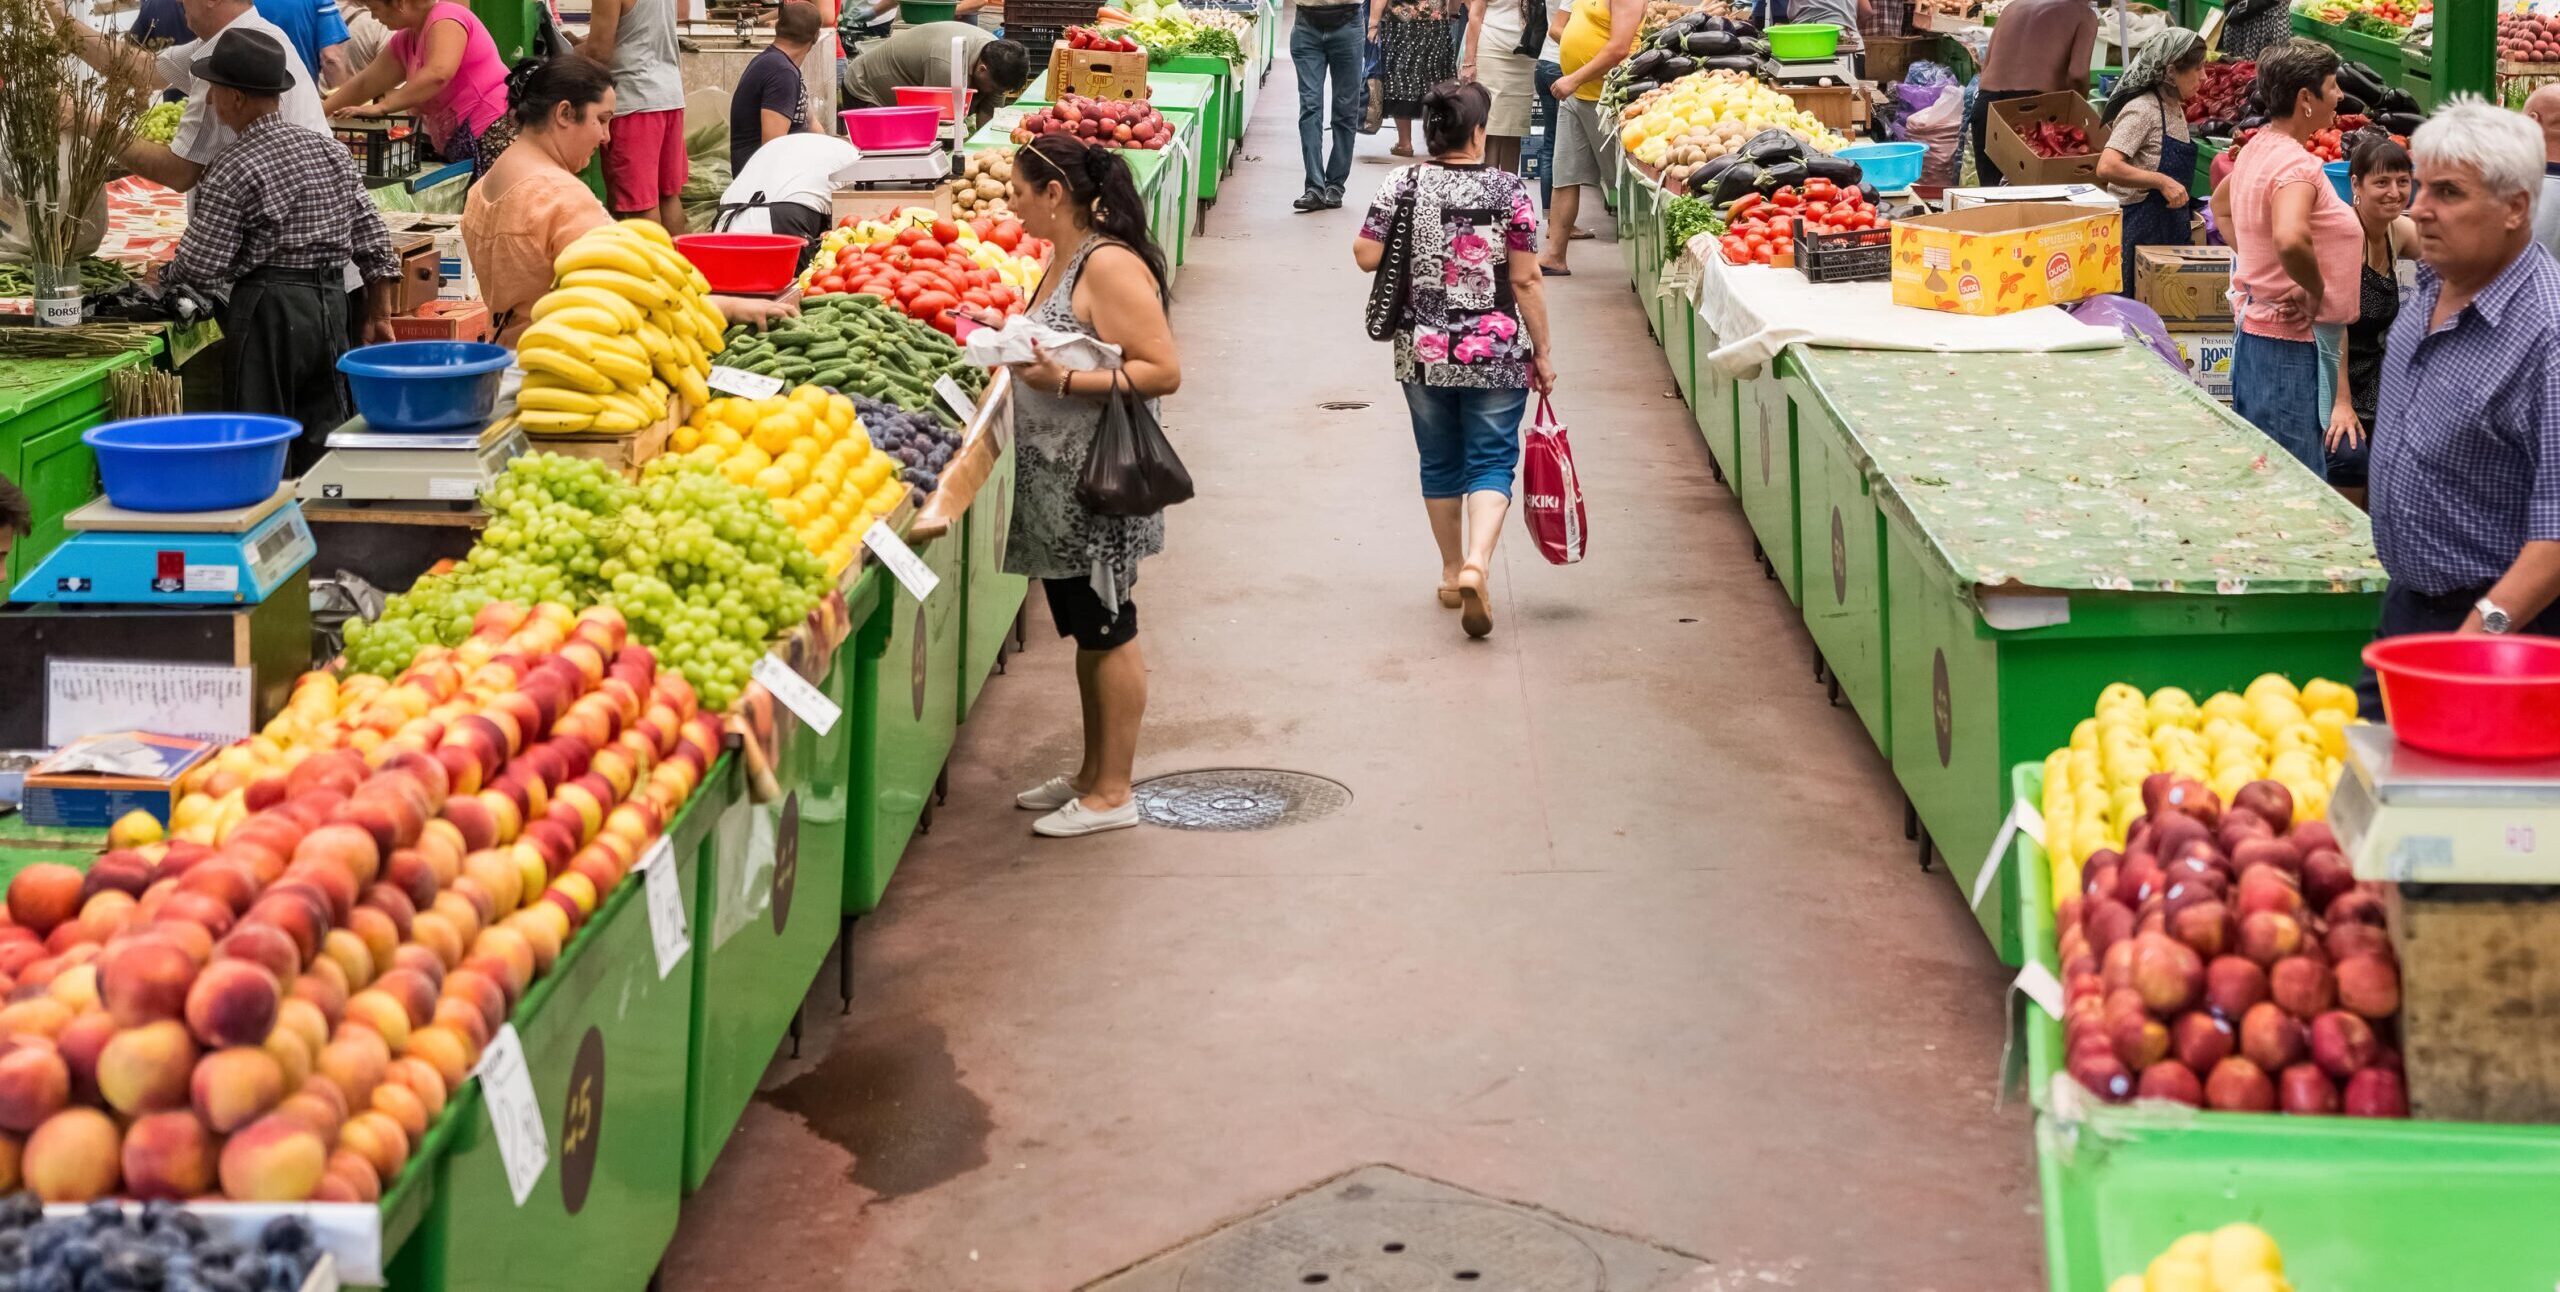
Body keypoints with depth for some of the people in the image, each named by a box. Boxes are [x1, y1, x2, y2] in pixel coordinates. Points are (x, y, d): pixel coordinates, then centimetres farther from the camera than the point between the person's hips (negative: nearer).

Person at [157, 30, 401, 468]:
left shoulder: (232, 170, -10)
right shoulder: (330, 151, 10)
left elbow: (199, 268, -11)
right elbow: (373, 239, 11)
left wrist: (160, 279, 10)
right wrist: (379, 316, 17)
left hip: (270, 310, -7)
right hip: (333, 301, 7)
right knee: (323, 440, 12)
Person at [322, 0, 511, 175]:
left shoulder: (445, 19, -10)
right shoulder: (406, 40, 19)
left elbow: (438, 74, -26)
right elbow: (364, 84, 28)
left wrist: (381, 107, -24)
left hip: (494, 135, -9)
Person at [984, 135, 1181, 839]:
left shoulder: (1111, 266, -18)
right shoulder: (1064, 258, 12)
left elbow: (1163, 372, -23)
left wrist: (1064, 380, -27)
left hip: (1098, 488, -10)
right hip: (1055, 484, 10)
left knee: (1107, 633, 0)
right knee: (1086, 629, 17)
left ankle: (1112, 793, 8)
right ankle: (1091, 773, 29)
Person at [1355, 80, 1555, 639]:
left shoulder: (1403, 186, -5)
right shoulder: (1509, 190, -9)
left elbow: (1366, 255, -6)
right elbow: (1527, 280, -8)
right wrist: (1542, 352, 0)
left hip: (1423, 354, 2)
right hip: (1497, 354, -2)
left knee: (1439, 462, 16)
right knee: (1491, 461, 3)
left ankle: (1452, 572, 26)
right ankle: (1476, 563, -18)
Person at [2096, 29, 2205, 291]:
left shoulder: (2175, 108, 12)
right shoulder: (2142, 110, -15)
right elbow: (2107, 168, -29)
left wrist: (2187, 216, 18)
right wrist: (2162, 181, -29)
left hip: (2168, 229, 9)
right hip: (2140, 229, -9)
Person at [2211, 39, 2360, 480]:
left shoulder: (2258, 146, 10)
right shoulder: (2297, 164, -20)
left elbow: (2221, 204, 30)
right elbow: (2290, 240, -38)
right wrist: (2318, 290, -21)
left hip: (2255, 325, 10)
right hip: (2291, 343, -10)